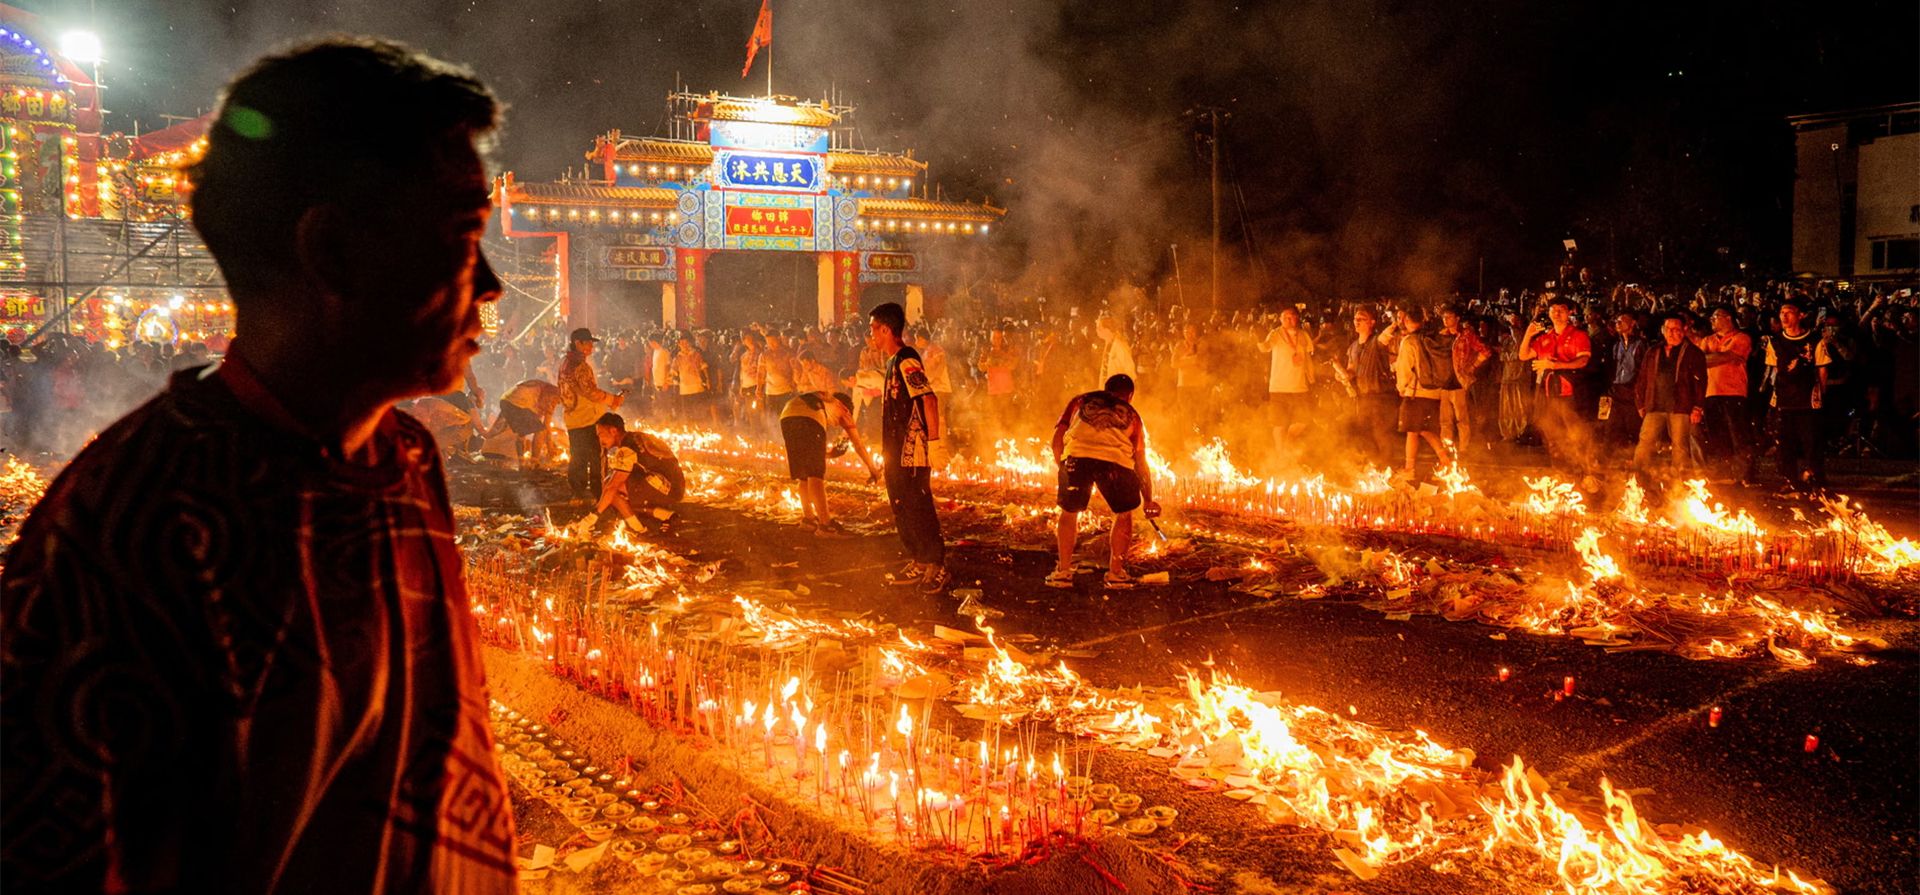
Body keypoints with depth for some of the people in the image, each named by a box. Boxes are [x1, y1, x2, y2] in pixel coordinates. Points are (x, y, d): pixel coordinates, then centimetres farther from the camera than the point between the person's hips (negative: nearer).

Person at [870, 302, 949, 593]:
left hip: (912, 452, -10)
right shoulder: (894, 361, 14)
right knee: (902, 510, 15)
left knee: (919, 510, -5)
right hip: (897, 452, 10)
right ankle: (918, 564, 24)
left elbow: (929, 398, -25)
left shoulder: (906, 361, -17)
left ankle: (937, 567, 3)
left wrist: (933, 438, -22)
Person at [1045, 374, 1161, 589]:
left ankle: (1063, 571, 23)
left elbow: (1058, 438, 19)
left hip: (1077, 456, 0)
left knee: (1069, 512, 22)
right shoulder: (1131, 415, 29)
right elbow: (1141, 463, 31)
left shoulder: (1080, 401, 30)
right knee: (1124, 514, 23)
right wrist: (1148, 500, 39)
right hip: (1116, 460, 0)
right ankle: (1116, 572, 24)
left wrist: (1061, 466, 32)